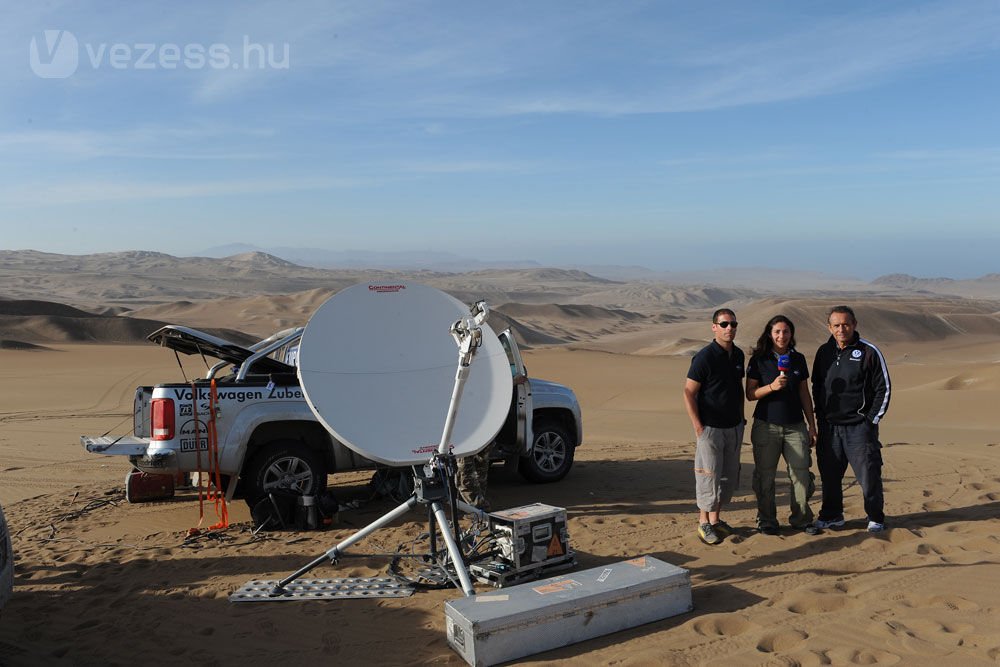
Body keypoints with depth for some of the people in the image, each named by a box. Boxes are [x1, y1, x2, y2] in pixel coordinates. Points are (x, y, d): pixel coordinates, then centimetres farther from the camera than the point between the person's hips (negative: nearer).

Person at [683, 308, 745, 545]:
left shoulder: (738, 355, 7)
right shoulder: (705, 357, -15)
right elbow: (688, 393, -14)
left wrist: (741, 417, 14)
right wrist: (698, 427, -17)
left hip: (734, 427, 7)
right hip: (710, 428, -7)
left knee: (729, 477, 13)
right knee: (709, 476, -1)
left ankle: (716, 519, 28)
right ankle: (704, 523, 14)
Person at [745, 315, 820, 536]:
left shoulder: (798, 359, 9)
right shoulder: (759, 359, -1)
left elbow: (804, 394, 14)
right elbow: (750, 394, -3)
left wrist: (812, 426, 12)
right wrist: (772, 387, -20)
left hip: (795, 426, 3)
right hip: (767, 425, -2)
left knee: (801, 474, 0)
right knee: (765, 476, 3)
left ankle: (801, 519, 17)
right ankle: (767, 521, 17)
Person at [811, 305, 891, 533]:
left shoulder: (869, 352, -6)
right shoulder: (824, 352, 7)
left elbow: (884, 388, -3)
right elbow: (816, 386, 17)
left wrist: (872, 420, -7)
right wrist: (820, 416, 10)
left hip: (859, 427, -4)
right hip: (829, 426, 4)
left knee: (868, 475, 1)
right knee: (829, 474, 10)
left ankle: (876, 518, 18)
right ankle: (832, 516, 25)